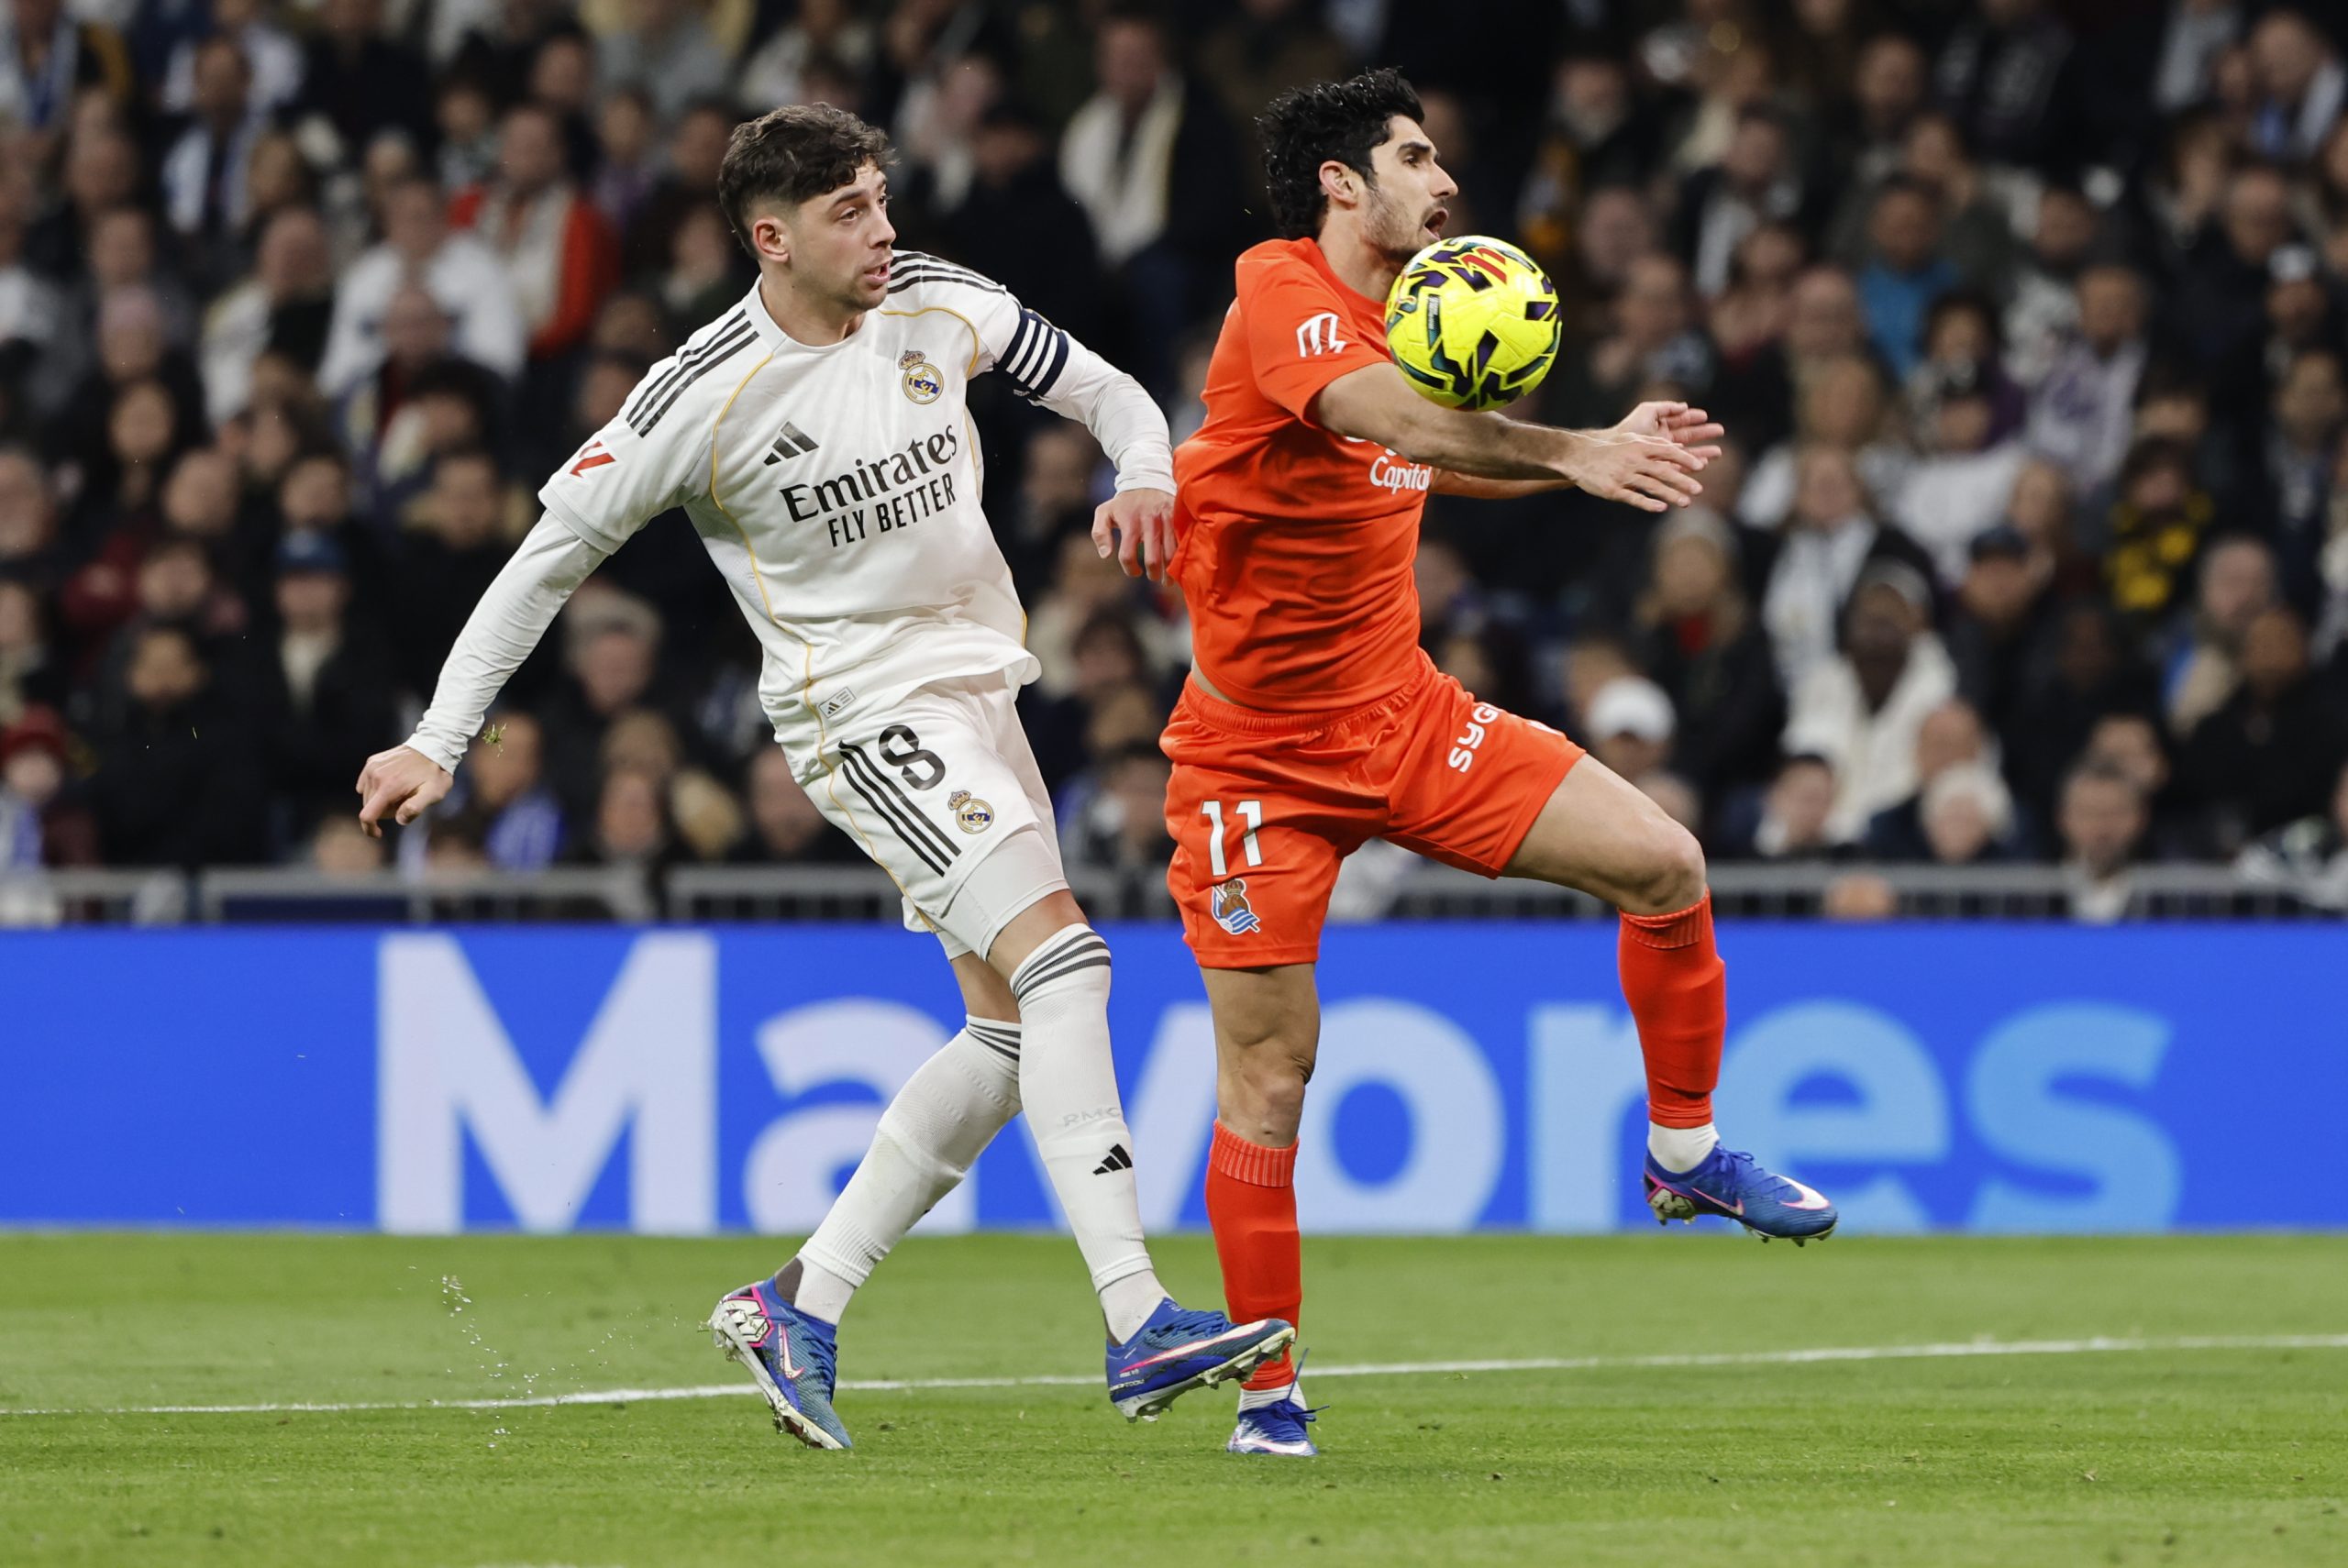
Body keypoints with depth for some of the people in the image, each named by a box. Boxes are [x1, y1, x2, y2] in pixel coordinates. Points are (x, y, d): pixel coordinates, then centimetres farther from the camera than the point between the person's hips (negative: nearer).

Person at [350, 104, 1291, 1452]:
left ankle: (804, 1304, 14)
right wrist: (441, 742, -7)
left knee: (1013, 1034, 6)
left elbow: (1105, 391, 14)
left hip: (978, 687, 7)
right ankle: (1139, 1326, -29)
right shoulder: (706, 395, -14)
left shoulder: (939, 306, 0)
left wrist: (1149, 476, -9)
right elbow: (554, 554, -6)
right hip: (864, 709, -7)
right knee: (1062, 953, -23)